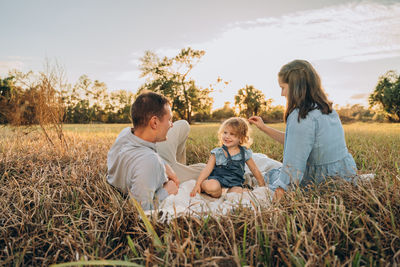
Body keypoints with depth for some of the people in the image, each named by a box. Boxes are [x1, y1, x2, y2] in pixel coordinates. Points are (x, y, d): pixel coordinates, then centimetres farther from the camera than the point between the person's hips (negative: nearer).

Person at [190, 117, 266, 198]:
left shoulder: (245, 153, 5)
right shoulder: (217, 153, 1)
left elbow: (255, 170, 14)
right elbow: (207, 169, -4)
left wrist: (263, 186, 18)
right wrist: (197, 184, -15)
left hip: (235, 183, 2)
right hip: (217, 179, -2)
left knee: (238, 191, -32)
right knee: (212, 187, -36)